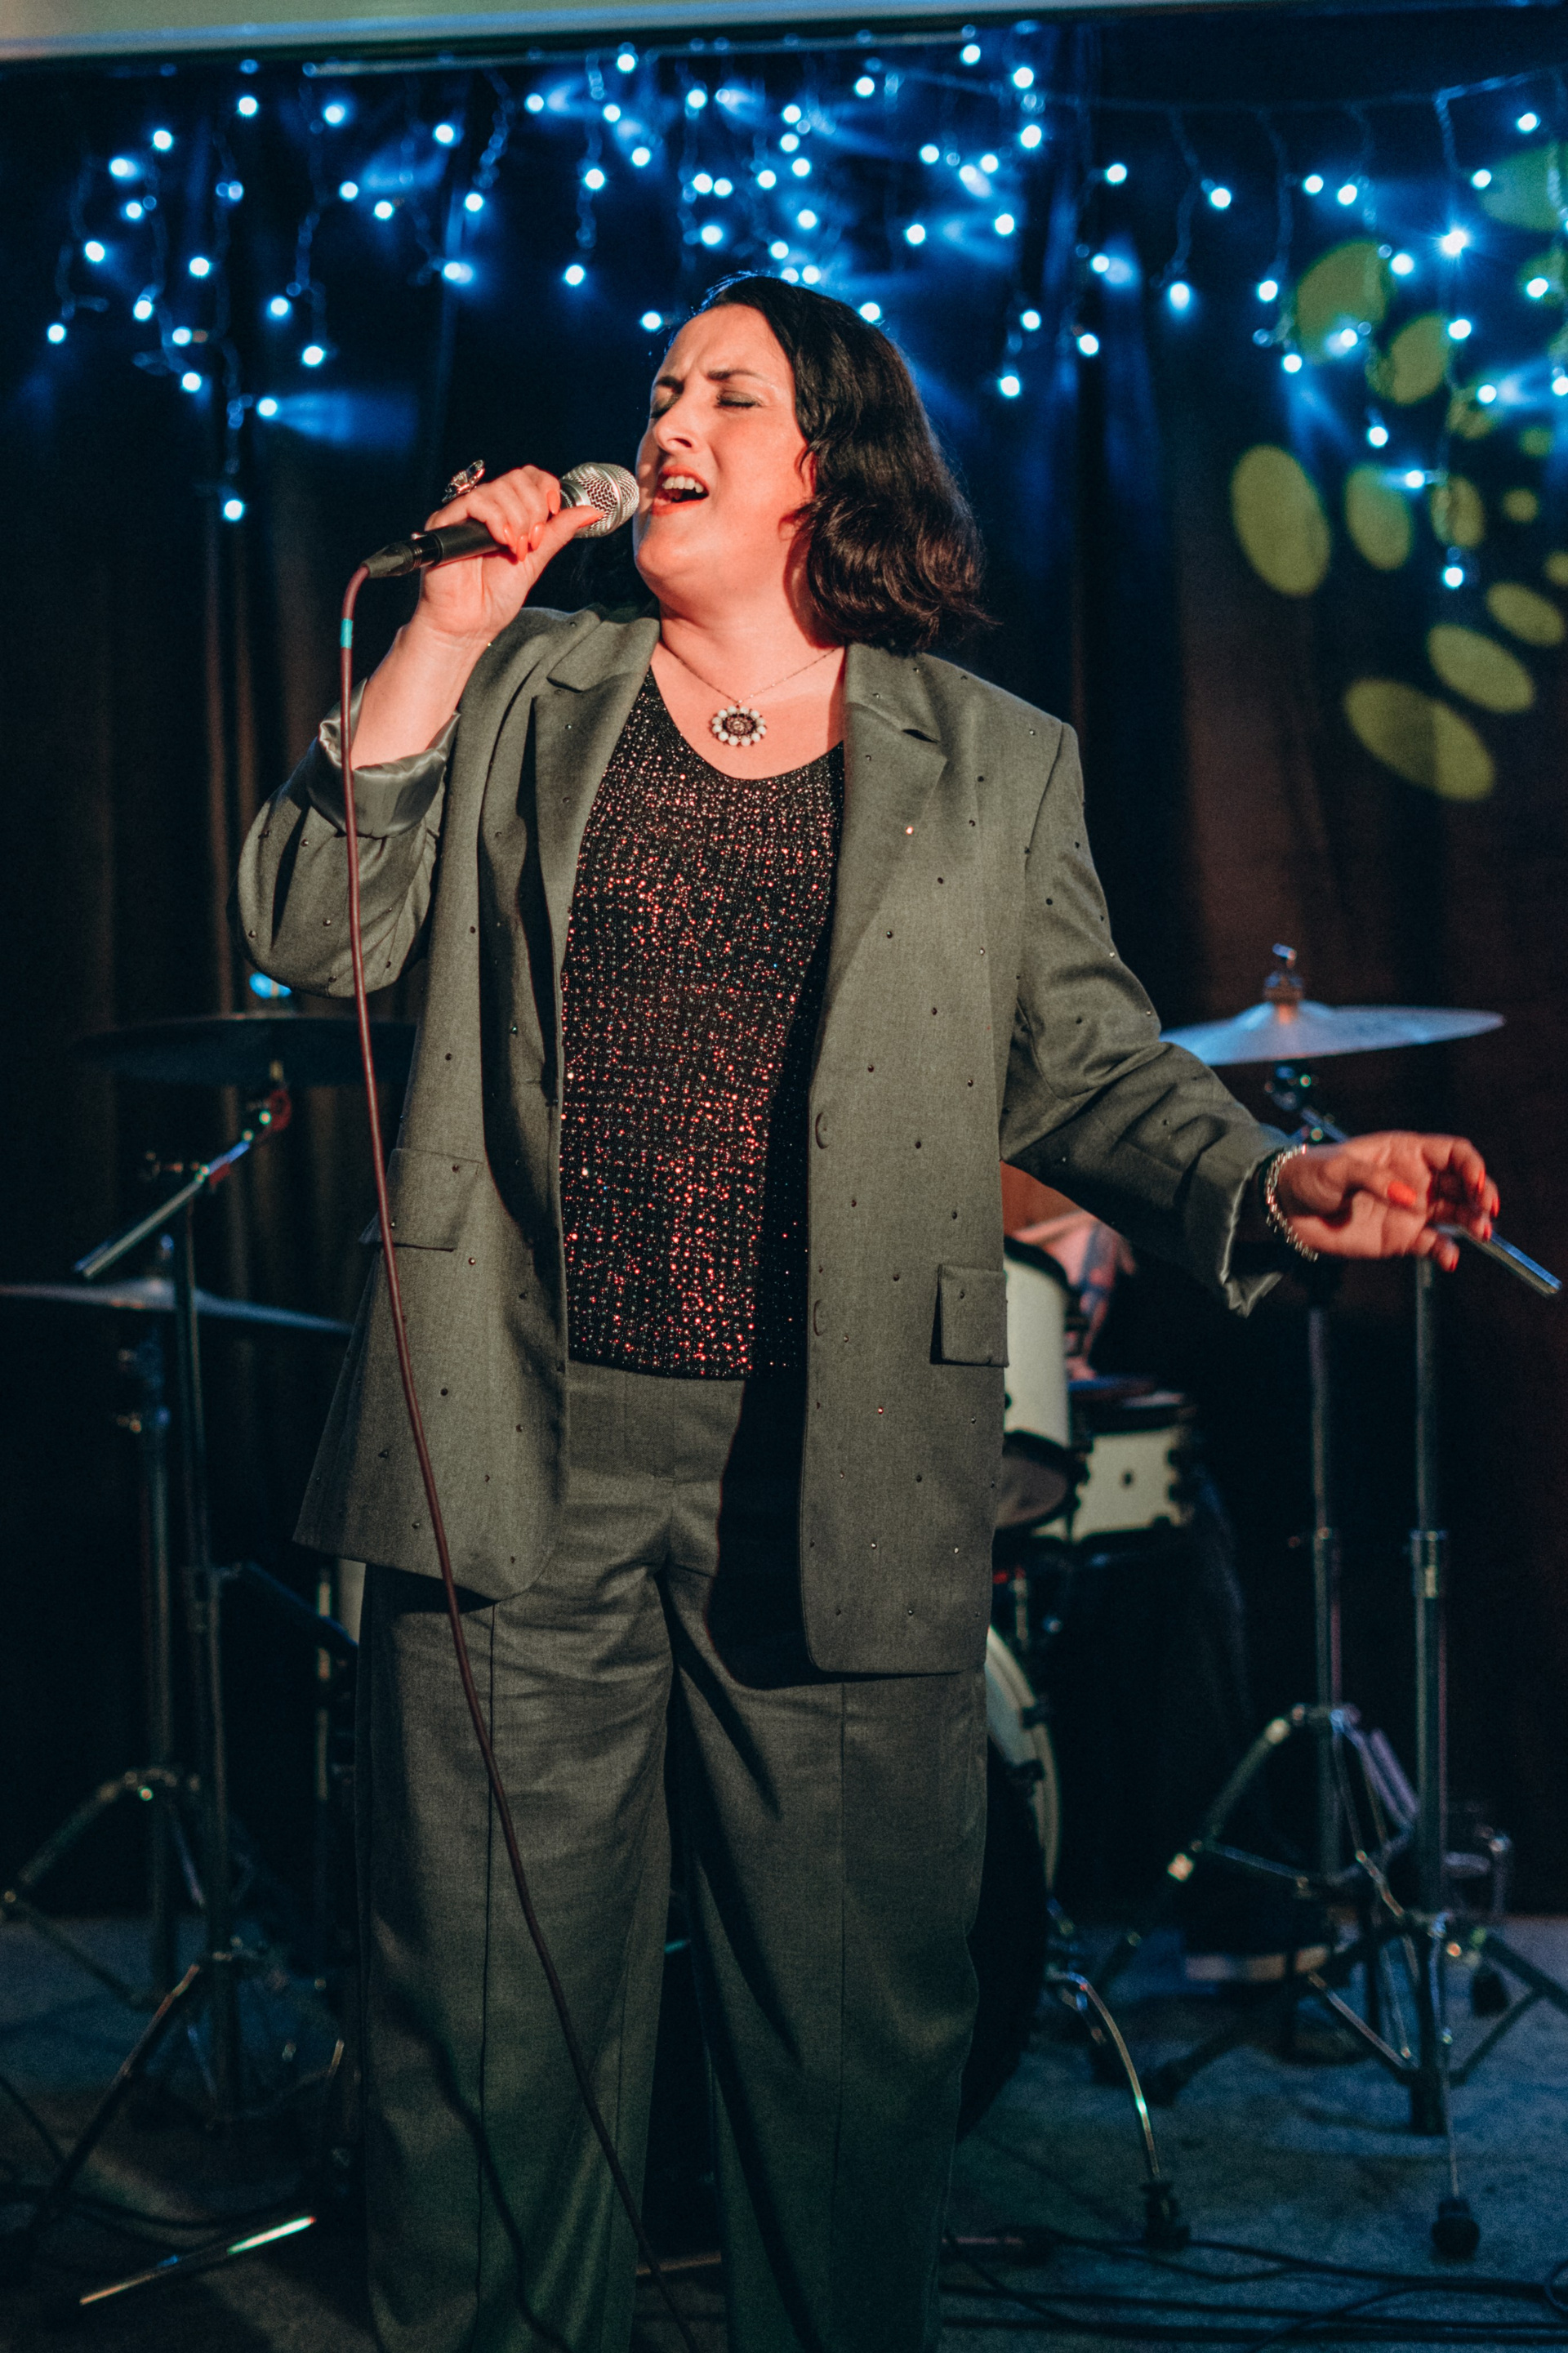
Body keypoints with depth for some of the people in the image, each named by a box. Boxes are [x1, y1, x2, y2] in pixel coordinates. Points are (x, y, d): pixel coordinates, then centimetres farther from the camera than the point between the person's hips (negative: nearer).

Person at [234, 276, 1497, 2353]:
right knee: (487, 2031, 6)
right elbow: (311, 931, 2)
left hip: (841, 1491, 0)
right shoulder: (523, 700, 13)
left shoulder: (996, 764, 11)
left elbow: (1089, 1066, 9)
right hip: (526, 1468, 1)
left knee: (855, 2041, 8)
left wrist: (1270, 1182, -10)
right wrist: (450, 624, -2)